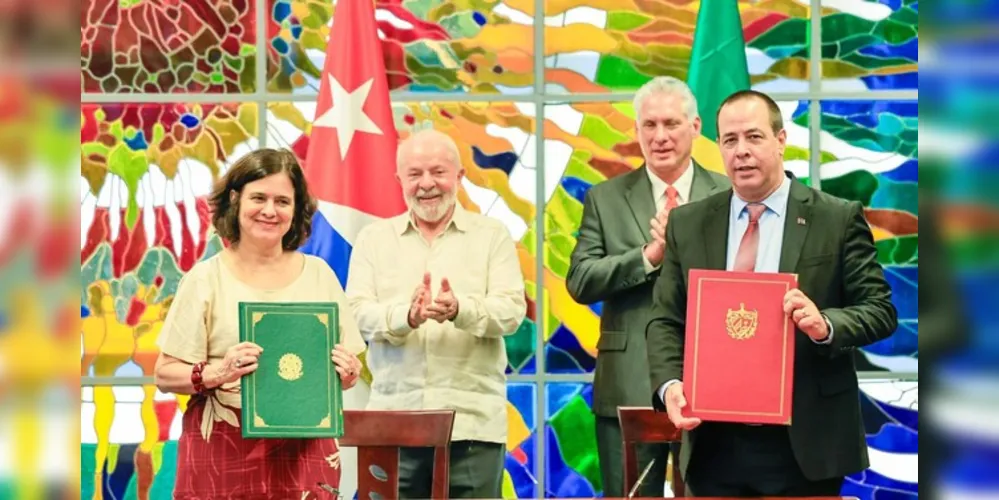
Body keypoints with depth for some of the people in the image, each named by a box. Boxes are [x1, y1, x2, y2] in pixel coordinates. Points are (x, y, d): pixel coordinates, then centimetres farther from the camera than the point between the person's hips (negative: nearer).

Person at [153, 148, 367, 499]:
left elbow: (349, 372, 13)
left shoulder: (318, 274, 8)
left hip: (303, 453, 2)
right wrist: (216, 374, -19)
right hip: (223, 456, -2)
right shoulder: (206, 279, 0)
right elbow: (165, 374, -3)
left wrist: (347, 372, -8)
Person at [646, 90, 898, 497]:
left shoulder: (839, 219, 0)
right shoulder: (687, 224, 8)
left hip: (804, 445, -2)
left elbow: (880, 310, -2)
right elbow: (665, 321, 7)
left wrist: (826, 325, -22)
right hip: (714, 444, 3)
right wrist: (670, 384, -11)